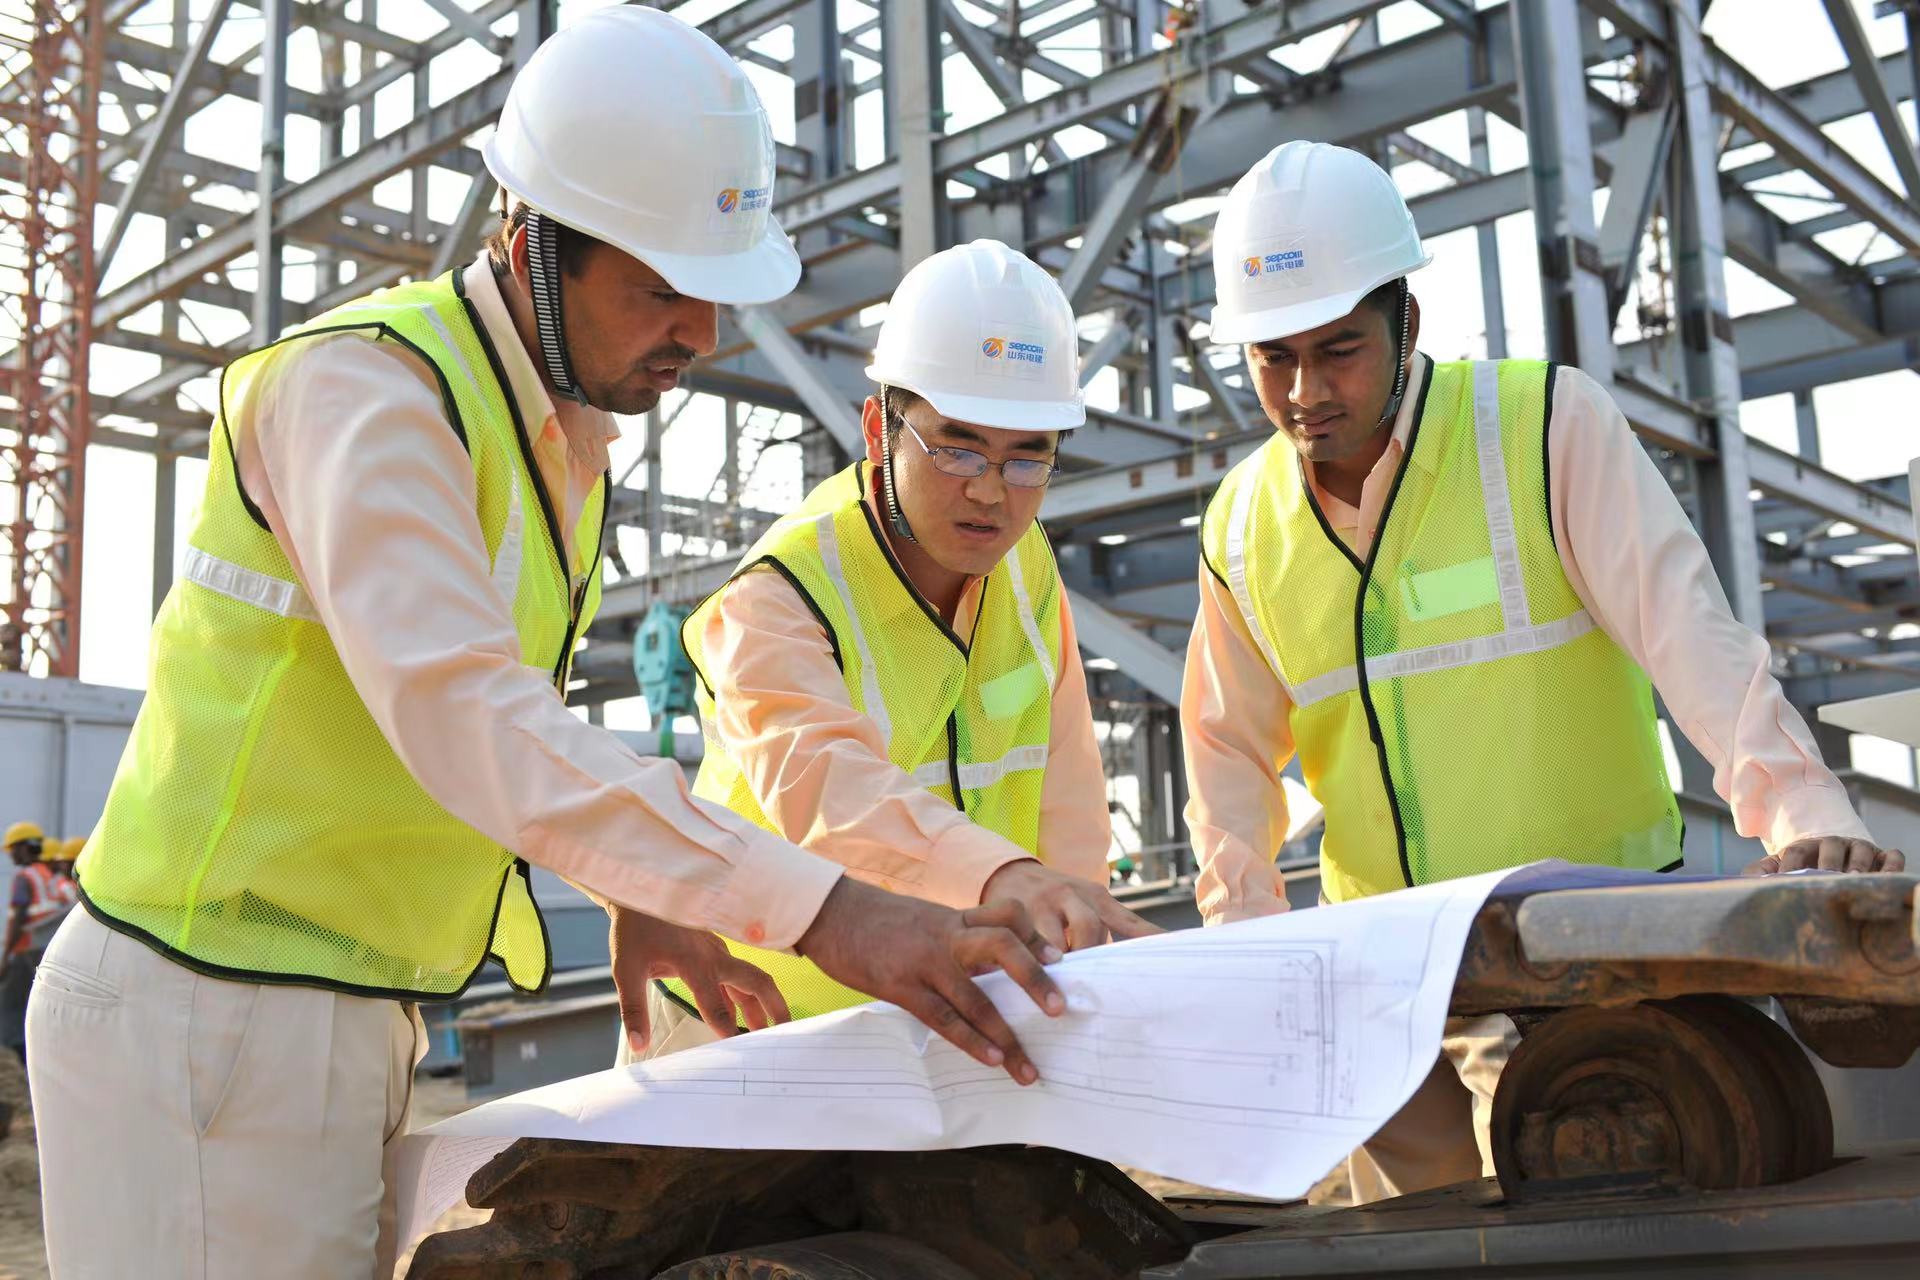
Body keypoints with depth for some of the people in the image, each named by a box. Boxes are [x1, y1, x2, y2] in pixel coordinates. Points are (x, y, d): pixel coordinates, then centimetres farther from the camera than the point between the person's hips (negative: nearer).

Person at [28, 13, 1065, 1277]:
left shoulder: (567, 426, 10)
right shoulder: (363, 385, -19)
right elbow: (463, 712, -33)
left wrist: (645, 904, 7)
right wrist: (820, 910, -39)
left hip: (355, 1017, 8)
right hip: (204, 1014, -8)